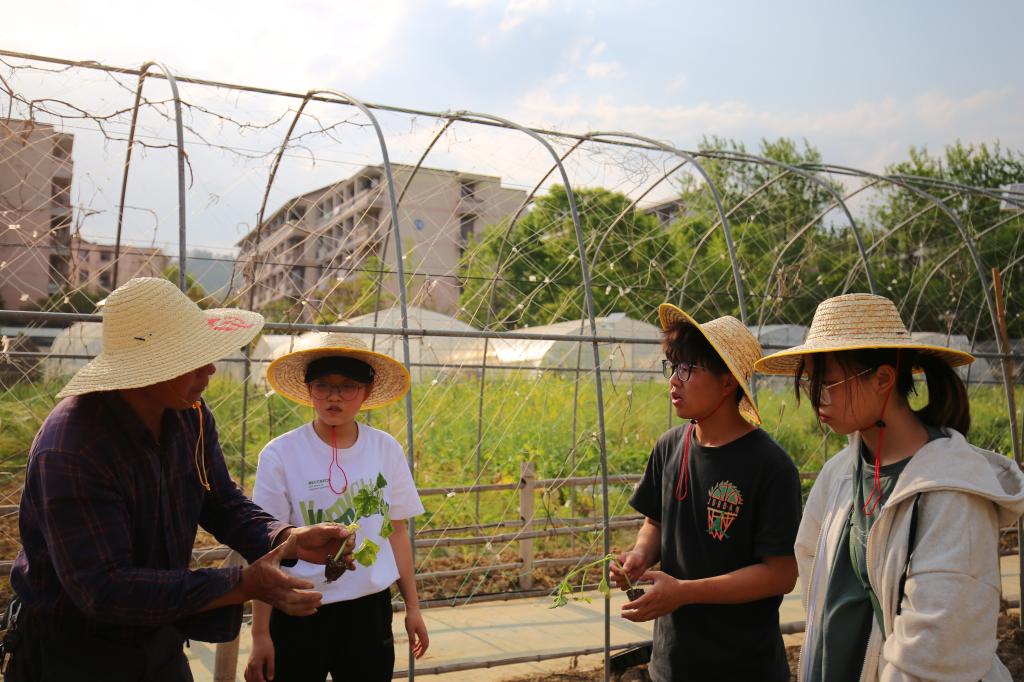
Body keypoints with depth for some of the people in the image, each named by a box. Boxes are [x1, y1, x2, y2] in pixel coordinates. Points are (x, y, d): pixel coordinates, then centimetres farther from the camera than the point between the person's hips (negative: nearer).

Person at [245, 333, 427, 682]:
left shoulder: (387, 450, -2)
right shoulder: (280, 455, -10)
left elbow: (396, 532, 7)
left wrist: (412, 608, 11)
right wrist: (260, 634, -5)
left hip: (371, 609, 3)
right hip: (300, 614, -2)